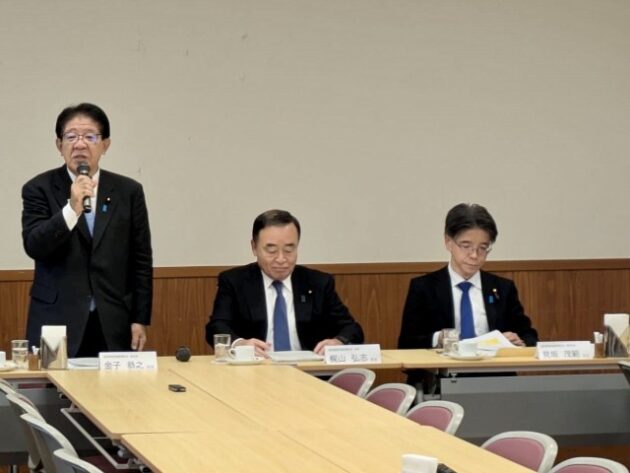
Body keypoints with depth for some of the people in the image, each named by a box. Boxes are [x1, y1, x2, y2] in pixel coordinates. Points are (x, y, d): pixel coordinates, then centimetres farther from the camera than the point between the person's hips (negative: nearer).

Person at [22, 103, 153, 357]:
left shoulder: (128, 191, 7)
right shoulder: (39, 189, 2)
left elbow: (141, 260, 9)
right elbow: (33, 246, -10)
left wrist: (140, 320, 5)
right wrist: (72, 209, -22)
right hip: (57, 323, -1)